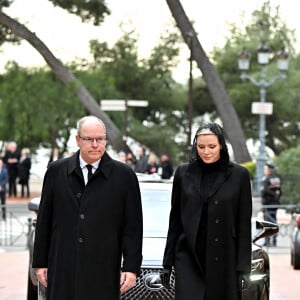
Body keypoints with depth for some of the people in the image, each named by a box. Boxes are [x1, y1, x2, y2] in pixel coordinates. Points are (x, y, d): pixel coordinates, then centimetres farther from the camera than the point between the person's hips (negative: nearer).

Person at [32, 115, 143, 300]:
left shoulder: (124, 175, 3)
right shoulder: (56, 171, 8)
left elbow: (133, 227, 2)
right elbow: (44, 221, 11)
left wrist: (131, 267, -4)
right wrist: (40, 262, 9)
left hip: (103, 275, -1)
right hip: (62, 272, 2)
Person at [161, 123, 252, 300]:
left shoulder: (239, 175, 0)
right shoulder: (183, 173, 5)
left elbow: (244, 225, 0)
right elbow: (175, 221, 10)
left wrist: (244, 267, -4)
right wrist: (167, 263, 8)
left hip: (224, 260, 0)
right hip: (189, 258, 1)